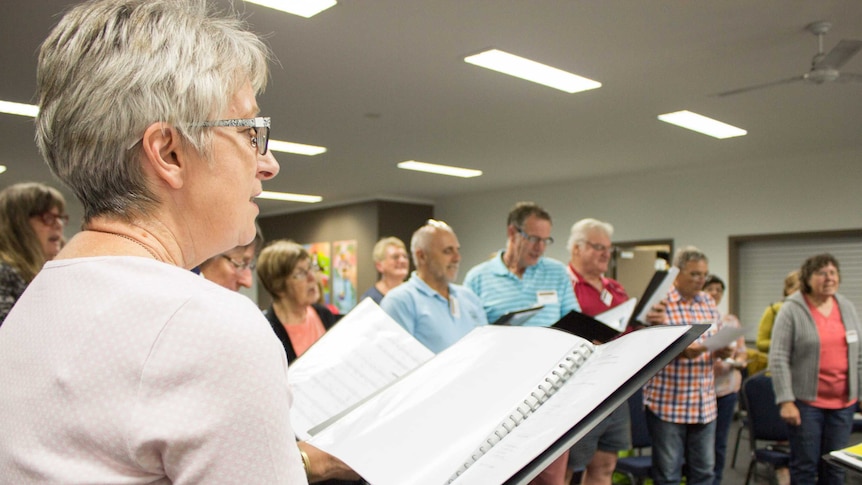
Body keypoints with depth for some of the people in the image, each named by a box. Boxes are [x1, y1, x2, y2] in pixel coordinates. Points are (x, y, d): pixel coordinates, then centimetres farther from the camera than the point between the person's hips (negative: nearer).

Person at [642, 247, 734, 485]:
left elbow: (717, 341, 16)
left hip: (705, 403, 6)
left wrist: (721, 351, -6)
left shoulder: (708, 302, 11)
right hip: (667, 401, -6)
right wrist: (682, 351, -26)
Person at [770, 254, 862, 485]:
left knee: (835, 466, 11)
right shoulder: (791, 310, -8)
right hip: (806, 401, -5)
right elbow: (778, 358, -12)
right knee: (805, 466, 3)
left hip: (843, 401, 5)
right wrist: (785, 400, -16)